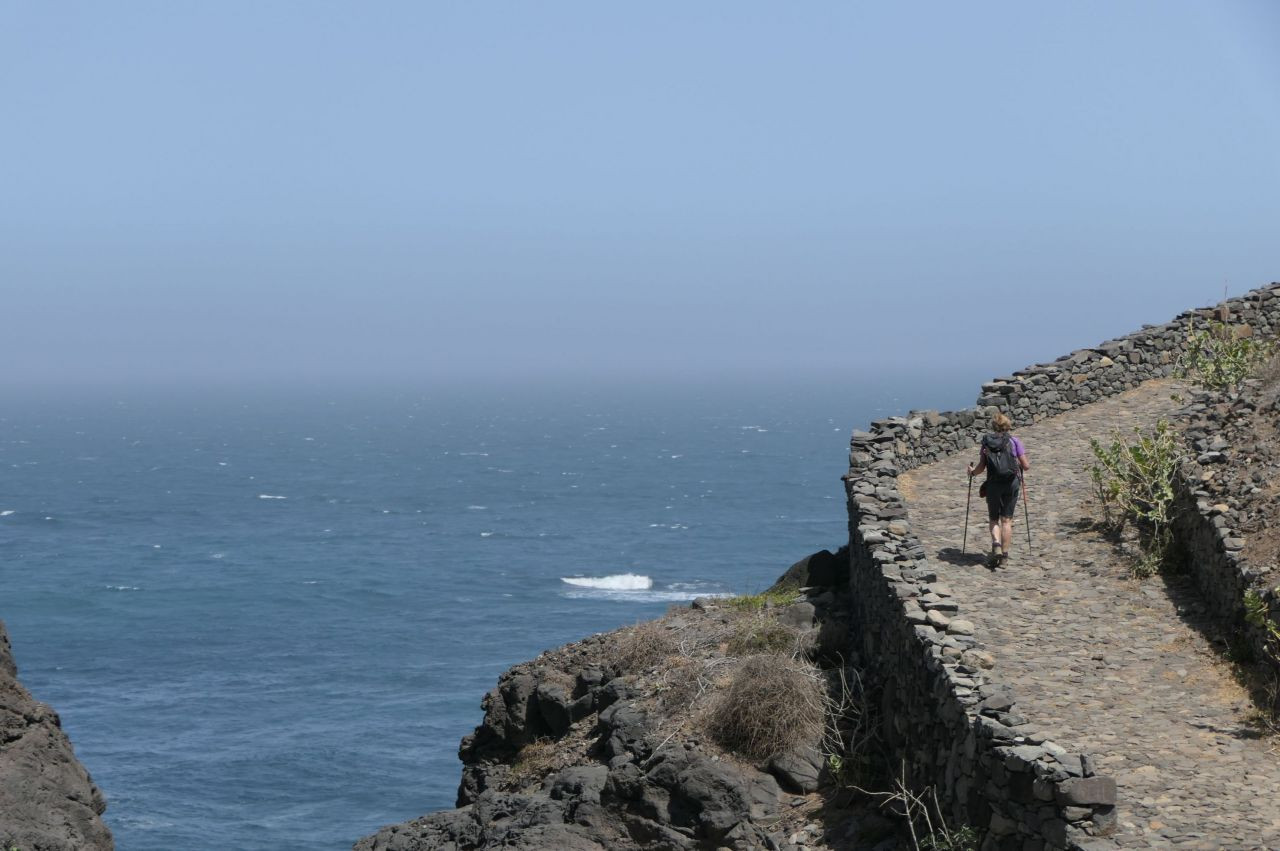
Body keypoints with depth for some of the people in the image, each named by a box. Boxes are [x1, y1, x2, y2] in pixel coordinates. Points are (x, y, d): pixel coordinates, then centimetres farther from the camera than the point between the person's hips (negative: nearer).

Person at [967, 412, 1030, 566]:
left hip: (993, 484, 0)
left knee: (994, 519, 13)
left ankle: (996, 546, -12)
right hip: (1011, 483, 0)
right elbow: (1026, 466, -2)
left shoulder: (986, 443, 1)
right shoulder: (1014, 442, -1)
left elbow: (981, 467, -1)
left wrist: (972, 472, 19)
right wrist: (1024, 466, 21)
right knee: (1007, 520, 9)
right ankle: (1004, 555, 8)